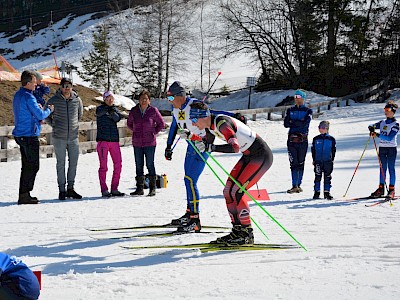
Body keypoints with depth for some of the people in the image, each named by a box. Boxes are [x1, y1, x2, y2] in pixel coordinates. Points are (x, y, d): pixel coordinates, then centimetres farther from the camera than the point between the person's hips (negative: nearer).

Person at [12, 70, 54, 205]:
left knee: (27, 166, 15)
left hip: (20, 135, 10)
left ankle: (23, 194, 18)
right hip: (29, 135, -10)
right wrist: (49, 110, 1)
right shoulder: (28, 97, -17)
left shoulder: (18, 95, 14)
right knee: (33, 166, -5)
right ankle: (25, 195, -6)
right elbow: (40, 115, -17)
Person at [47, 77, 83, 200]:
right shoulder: (53, 101, -6)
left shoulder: (77, 100, 2)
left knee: (73, 162, 6)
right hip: (59, 137, -3)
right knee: (61, 163, 2)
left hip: (73, 137, 3)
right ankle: (62, 190, 7)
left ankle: (70, 188, 16)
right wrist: (54, 125, 5)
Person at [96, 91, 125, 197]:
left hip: (114, 140, 5)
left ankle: (114, 189, 13)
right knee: (103, 166, -4)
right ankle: (104, 190, 0)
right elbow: (98, 113, -22)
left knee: (118, 165, 3)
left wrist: (113, 113, -29)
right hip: (103, 140, -5)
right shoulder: (101, 108, 3)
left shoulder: (115, 110, 14)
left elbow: (118, 118, -7)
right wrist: (107, 109, -43)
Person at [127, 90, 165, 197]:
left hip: (150, 143, -3)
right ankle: (140, 188, 14)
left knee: (150, 165, -2)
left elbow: (161, 124, 5)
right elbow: (129, 124, 19)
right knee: (139, 165, 7)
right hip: (137, 143, 3)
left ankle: (152, 188, 7)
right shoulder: (133, 111, 2)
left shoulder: (153, 111, -6)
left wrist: (153, 133, 1)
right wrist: (137, 132, 10)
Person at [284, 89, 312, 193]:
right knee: (294, 163, -6)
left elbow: (305, 123, -11)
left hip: (303, 140, -1)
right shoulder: (290, 110, 13)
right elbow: (286, 124, 1)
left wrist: (293, 122, -5)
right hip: (292, 139, 1)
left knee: (301, 163, 2)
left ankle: (298, 185, 8)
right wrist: (299, 123, -7)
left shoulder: (308, 111, 6)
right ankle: (294, 186, -8)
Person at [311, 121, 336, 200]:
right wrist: (314, 160, 3)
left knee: (327, 177, 4)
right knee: (318, 177, 1)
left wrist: (332, 160, 3)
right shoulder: (316, 139, 5)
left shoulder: (331, 139, 3)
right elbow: (313, 150, 8)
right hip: (318, 161, 0)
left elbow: (333, 150, 8)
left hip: (328, 161, 0)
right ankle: (316, 192, 7)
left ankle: (327, 192, 11)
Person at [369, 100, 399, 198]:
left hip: (391, 149, -6)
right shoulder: (382, 123, 10)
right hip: (382, 148, 6)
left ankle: (391, 190, 0)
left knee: (391, 168, -3)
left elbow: (389, 138, -19)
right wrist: (372, 129, -9)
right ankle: (381, 189, 12)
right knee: (382, 168, 8)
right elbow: (371, 126, 14)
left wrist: (377, 135, -24)